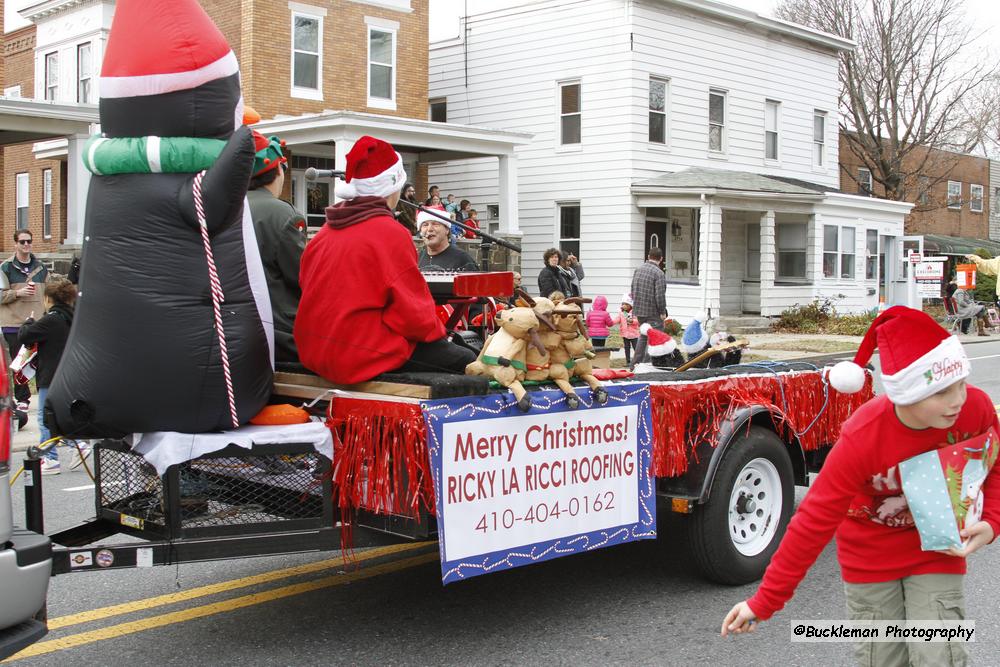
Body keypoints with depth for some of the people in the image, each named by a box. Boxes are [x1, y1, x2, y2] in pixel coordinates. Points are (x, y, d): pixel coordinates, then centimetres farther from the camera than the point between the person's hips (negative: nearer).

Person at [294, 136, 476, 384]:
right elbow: (413, 310, -15)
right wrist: (435, 330, 6)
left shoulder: (328, 230, 10)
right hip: (366, 356, -9)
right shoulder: (390, 233, -14)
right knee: (464, 361, 2)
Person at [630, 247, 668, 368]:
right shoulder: (658, 273, -16)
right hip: (653, 312, -8)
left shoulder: (638, 270, 8)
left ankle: (635, 364, 22)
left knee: (643, 336, 21)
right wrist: (662, 312, -10)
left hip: (639, 311, 8)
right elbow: (660, 295, -19)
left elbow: (633, 290, 15)